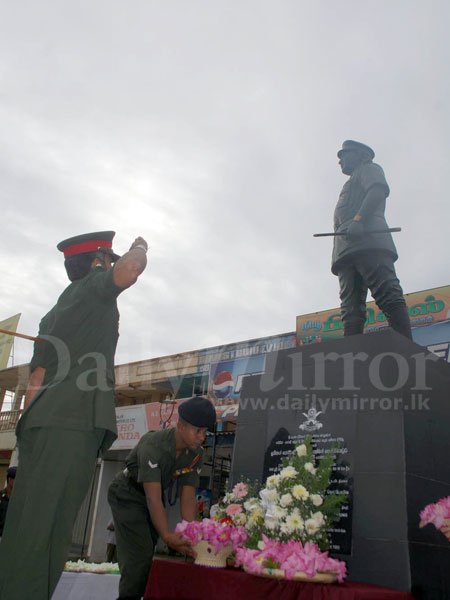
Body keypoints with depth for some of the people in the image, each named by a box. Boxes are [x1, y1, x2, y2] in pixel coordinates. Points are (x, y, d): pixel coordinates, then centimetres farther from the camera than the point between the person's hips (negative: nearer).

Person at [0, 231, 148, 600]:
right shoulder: (92, 286, 7)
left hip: (41, 420, 8)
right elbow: (127, 271, -16)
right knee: (42, 532, -14)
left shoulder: (54, 314, 29)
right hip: (73, 420, -8)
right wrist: (140, 248, 7)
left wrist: (31, 438, 20)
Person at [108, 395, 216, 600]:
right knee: (139, 554, -14)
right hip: (127, 496, -6)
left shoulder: (195, 453, -16)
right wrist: (167, 536, -46)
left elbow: (188, 496, -15)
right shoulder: (153, 445, -36)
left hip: (150, 500, 7)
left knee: (148, 554, 15)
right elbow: (153, 498, -40)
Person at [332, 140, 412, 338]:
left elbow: (378, 190, -4)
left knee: (388, 295, -20)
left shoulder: (368, 168, 19)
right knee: (351, 308, -8)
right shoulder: (352, 184, 42)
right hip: (346, 248, 9)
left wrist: (358, 219, -19)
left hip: (367, 239, -8)